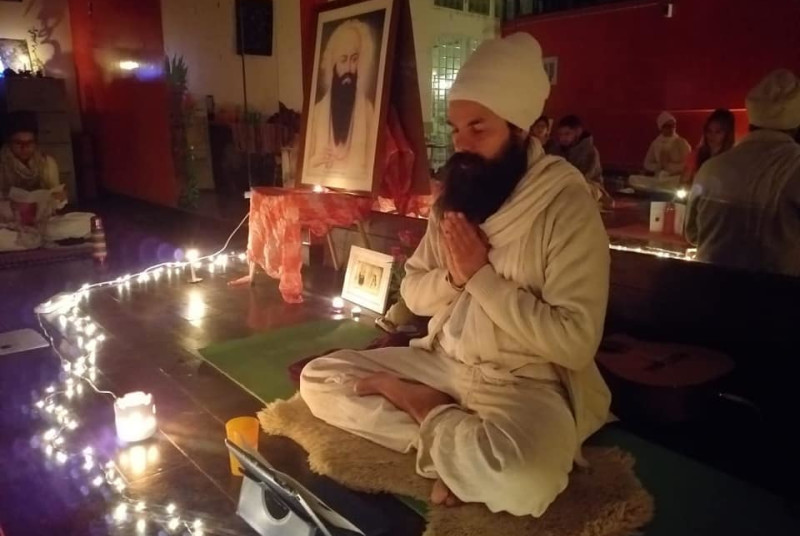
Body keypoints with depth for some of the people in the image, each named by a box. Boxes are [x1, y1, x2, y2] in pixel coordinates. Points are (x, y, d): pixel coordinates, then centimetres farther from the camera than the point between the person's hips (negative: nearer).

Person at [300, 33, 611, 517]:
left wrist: (481, 276, -20)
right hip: (441, 362, 7)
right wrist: (451, 276, -15)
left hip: (526, 381, -6)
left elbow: (574, 342, -22)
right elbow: (412, 293, 8)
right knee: (319, 378, -3)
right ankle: (459, 449, -8)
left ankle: (424, 411, -8)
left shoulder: (568, 206, -16)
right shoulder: (453, 197, 5)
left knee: (522, 478, -38)